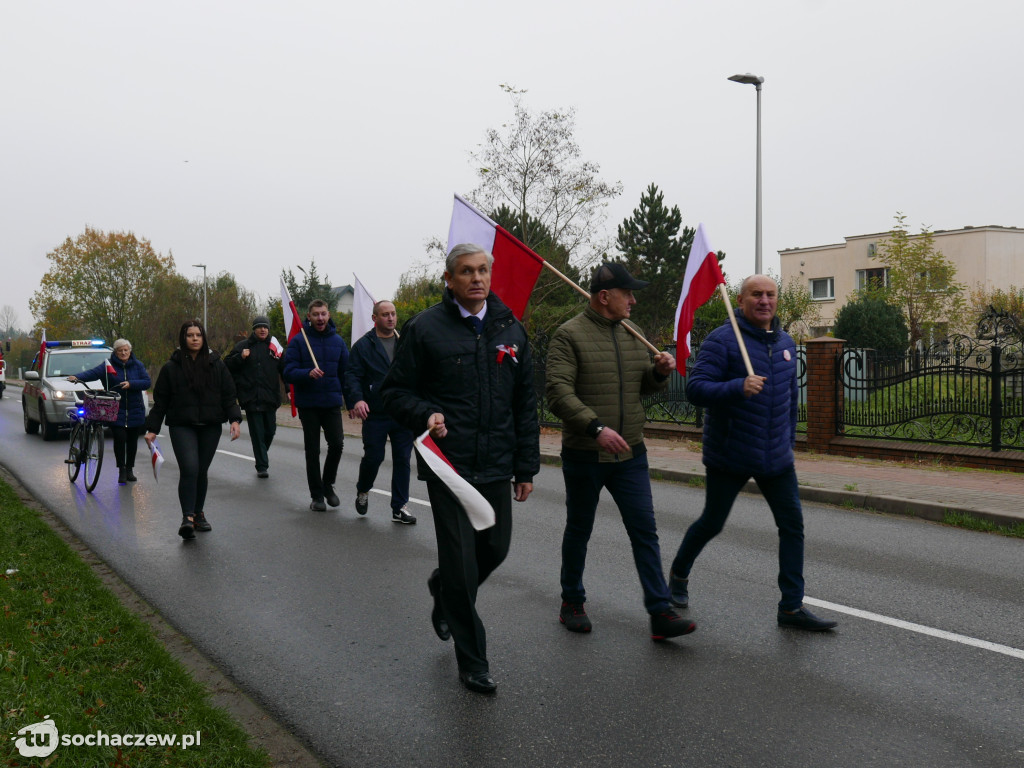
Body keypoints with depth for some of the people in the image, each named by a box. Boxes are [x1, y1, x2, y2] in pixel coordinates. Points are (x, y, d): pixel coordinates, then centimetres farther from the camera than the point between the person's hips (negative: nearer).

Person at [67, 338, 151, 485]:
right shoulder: (108, 365, -1)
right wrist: (77, 377, -34)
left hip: (135, 411, 2)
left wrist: (131, 384, -18)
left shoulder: (137, 365, 5)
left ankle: (129, 469, 23)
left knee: (132, 440, 8)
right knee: (119, 439, -11)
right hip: (115, 411, -2)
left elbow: (147, 382, -2)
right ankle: (121, 470, 1)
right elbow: (93, 372, -17)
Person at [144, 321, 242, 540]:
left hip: (210, 427, 2)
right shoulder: (171, 368, 3)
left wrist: (234, 419, -5)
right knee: (189, 469, -17)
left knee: (202, 471, 8)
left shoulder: (216, 365, 8)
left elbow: (229, 396, 8)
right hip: (181, 426, -2)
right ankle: (188, 517, -14)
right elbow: (160, 401, 7)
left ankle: (199, 513, 23)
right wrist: (152, 429, 3)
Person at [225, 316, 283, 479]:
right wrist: (240, 357, -14)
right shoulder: (243, 346, 5)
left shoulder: (274, 347, 10)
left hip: (270, 398, 2)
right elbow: (228, 365, 4)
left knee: (270, 431, 9)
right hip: (251, 397, -2)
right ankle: (262, 466, 2)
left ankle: (263, 451, 37)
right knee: (257, 433, -3)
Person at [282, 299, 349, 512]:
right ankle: (317, 495, 17)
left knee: (337, 444, -10)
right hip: (308, 404, -2)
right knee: (312, 450, 5)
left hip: (332, 403, 2)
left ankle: (328, 484, 16)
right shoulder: (298, 341, -2)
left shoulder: (338, 341, 7)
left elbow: (345, 373, 12)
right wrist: (308, 373, -27)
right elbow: (289, 372, -9)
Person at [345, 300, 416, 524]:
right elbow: (352, 375, -4)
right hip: (375, 414, -3)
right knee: (373, 457, 2)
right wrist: (357, 398, -21)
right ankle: (362, 490, 33)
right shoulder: (363, 345, 1)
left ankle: (399, 507, 13)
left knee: (402, 459, 4)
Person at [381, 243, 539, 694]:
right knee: (461, 563, -1)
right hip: (448, 465, -4)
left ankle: (444, 591, 46)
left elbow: (525, 404, 13)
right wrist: (426, 415, -20)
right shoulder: (425, 328, -4)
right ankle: (472, 663, 14)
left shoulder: (510, 330, 9)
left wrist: (526, 467, 10)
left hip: (496, 467, 5)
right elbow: (395, 391, 1)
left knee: (496, 548, 14)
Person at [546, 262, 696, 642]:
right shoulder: (569, 335, -11)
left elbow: (644, 387, 19)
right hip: (584, 454, -5)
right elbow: (559, 393, -20)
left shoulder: (631, 334, 10)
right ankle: (571, 603, 29)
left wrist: (660, 372, -4)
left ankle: (660, 613, 2)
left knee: (645, 531, 0)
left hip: (630, 454, 5)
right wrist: (595, 428, -31)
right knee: (579, 530, 11)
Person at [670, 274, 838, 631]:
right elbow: (695, 388, -21)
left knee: (792, 525, 1)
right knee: (712, 523, 9)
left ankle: (792, 606, 8)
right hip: (729, 455, -6)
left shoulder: (786, 343, 11)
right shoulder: (721, 340, -12)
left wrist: (790, 439, 21)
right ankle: (679, 573, 34)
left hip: (776, 456, 6)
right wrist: (738, 387, -35)